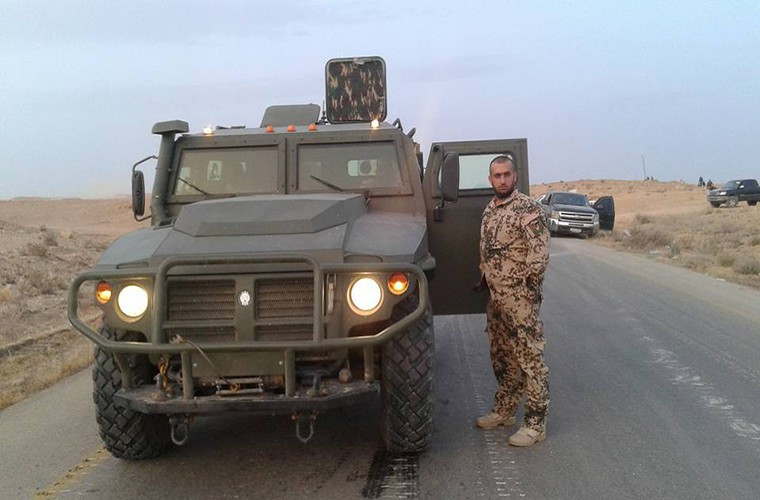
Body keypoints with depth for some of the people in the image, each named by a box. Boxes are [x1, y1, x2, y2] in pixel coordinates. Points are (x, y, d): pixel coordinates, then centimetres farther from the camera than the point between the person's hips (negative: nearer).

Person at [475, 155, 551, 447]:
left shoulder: (527, 209, -14)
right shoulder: (490, 209, 12)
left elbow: (540, 254, -18)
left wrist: (530, 286, -14)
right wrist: (484, 279, 17)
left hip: (520, 299, -8)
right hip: (495, 297, 8)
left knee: (530, 359, -3)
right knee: (501, 357, 17)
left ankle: (535, 424, 3)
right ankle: (504, 411, 31)